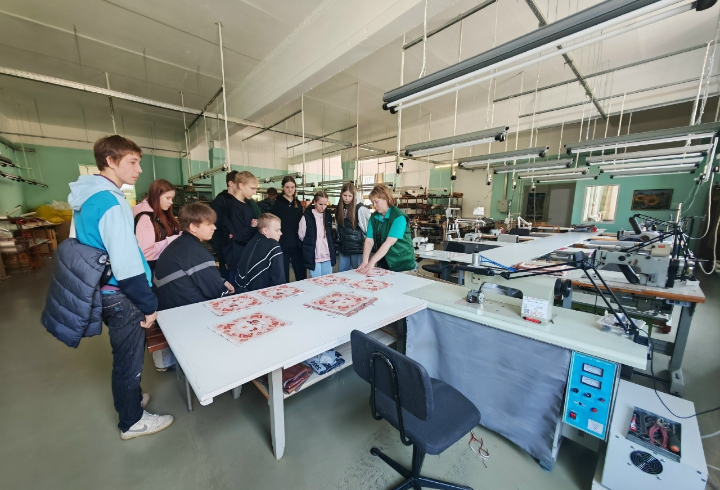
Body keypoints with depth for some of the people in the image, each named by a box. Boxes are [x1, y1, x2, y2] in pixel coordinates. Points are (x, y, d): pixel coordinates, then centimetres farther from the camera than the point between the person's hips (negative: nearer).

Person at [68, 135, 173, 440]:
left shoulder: (86, 199, 8)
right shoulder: (110, 202, -23)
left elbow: (87, 248, 17)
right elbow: (126, 265, -26)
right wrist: (149, 303, -16)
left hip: (104, 292, 9)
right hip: (121, 297, -9)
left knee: (123, 355, 25)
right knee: (129, 359, 9)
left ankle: (129, 398, 46)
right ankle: (132, 421, 29)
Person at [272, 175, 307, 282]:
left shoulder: (298, 203, 11)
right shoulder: (278, 203, -3)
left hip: (297, 244, 4)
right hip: (283, 245, -4)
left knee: (302, 275, 8)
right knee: (283, 277, 5)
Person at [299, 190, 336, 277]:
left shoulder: (328, 216, 7)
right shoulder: (307, 217, -9)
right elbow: (301, 236, -2)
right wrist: (311, 243, 9)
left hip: (328, 256, 5)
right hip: (314, 257, -4)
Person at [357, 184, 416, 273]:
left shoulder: (399, 217, -16)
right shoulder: (373, 217, 3)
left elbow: (389, 242, -25)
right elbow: (369, 241, -5)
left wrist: (372, 262, -30)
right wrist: (365, 262, -19)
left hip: (403, 264, -5)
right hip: (383, 264, 5)